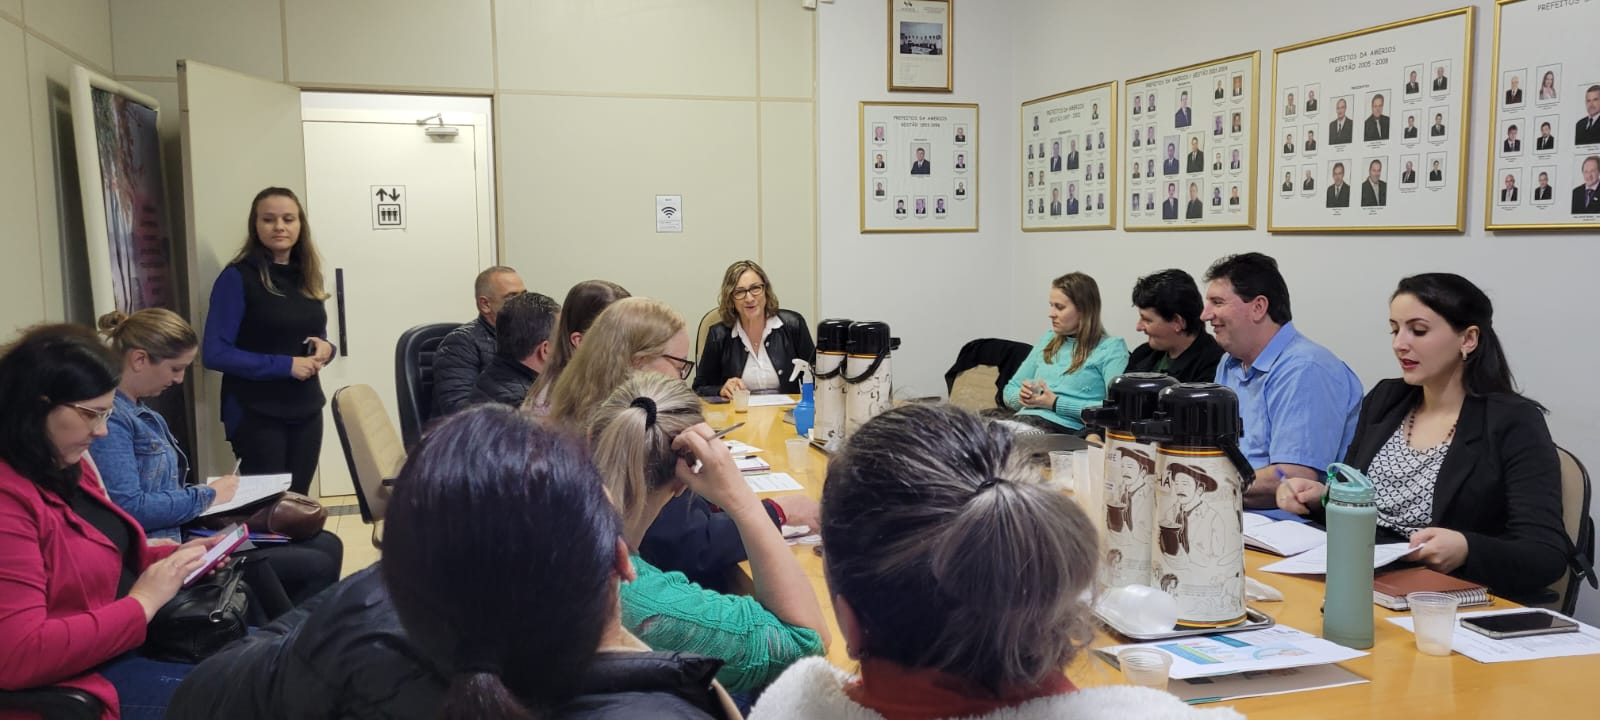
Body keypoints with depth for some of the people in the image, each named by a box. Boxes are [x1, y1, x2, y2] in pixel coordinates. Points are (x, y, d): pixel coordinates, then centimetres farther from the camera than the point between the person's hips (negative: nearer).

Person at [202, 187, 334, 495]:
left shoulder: (306, 276, 7)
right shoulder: (237, 277, -11)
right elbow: (215, 354, -15)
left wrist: (325, 349, -6)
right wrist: (285, 365, -20)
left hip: (306, 411, 5)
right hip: (256, 415, -5)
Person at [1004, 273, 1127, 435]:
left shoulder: (1111, 347, 4)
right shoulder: (1047, 340, 23)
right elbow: (1010, 390, 25)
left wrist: (1056, 404, -11)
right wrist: (1023, 395, 1)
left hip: (1064, 427, -5)